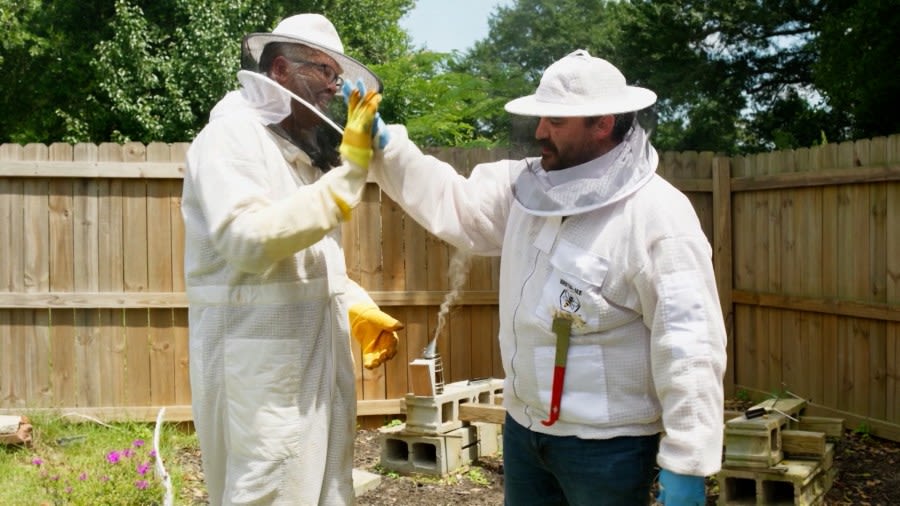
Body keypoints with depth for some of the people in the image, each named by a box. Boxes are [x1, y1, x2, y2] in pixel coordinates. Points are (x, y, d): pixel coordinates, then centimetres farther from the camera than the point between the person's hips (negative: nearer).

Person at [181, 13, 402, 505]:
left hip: (318, 362, 9)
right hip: (261, 369, -9)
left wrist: (360, 310, 7)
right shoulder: (231, 136, -10)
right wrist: (347, 175, -25)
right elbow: (250, 242, -26)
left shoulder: (304, 152, 17)